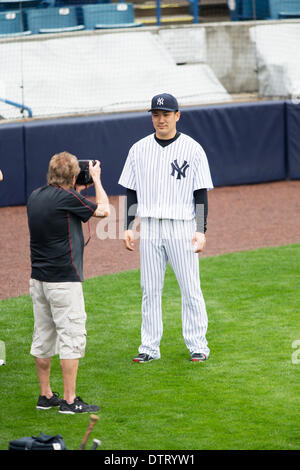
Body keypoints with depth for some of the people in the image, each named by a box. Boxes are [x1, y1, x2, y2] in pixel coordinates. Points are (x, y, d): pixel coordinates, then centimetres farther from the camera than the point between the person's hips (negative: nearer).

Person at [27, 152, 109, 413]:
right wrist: (96, 180, 9)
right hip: (64, 279, -8)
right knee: (71, 338, -3)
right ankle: (69, 400, -3)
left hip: (38, 279, 8)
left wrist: (78, 191, 24)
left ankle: (45, 396, 20)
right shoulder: (67, 198, -15)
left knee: (43, 338, 13)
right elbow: (103, 210, -2)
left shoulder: (35, 197, 8)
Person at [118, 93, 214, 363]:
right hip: (150, 227, 3)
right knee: (150, 289, 5)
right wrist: (128, 228, 4)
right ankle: (150, 348, 11)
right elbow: (131, 191, 12)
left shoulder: (192, 149, -1)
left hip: (182, 226, -3)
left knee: (191, 288, -2)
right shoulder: (139, 150, 8)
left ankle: (197, 346, 7)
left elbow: (201, 194, -2)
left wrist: (201, 231, -10)